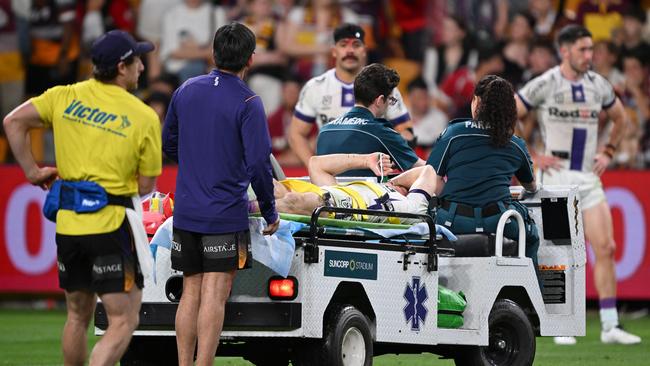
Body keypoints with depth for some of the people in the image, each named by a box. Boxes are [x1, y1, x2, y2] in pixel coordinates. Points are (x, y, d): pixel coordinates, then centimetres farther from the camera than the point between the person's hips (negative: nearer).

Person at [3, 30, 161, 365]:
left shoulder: (65, 97, 4)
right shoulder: (144, 117, -6)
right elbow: (146, 186, -1)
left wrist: (32, 171, 9)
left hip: (67, 224, 5)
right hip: (111, 224, -5)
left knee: (78, 316, 21)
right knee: (123, 322, -3)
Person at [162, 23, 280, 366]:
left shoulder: (186, 90, 6)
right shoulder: (247, 103, -12)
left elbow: (168, 144, 17)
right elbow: (258, 163, -15)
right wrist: (270, 211, -3)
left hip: (185, 210, 5)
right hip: (226, 214, -5)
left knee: (190, 292, 12)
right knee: (214, 295, -5)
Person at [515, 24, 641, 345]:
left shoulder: (598, 85, 7)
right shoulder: (544, 85, -7)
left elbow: (620, 118, 27)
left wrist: (608, 152, 14)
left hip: (589, 178, 4)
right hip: (556, 177, -4)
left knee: (605, 247, -5)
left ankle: (610, 326, -2)